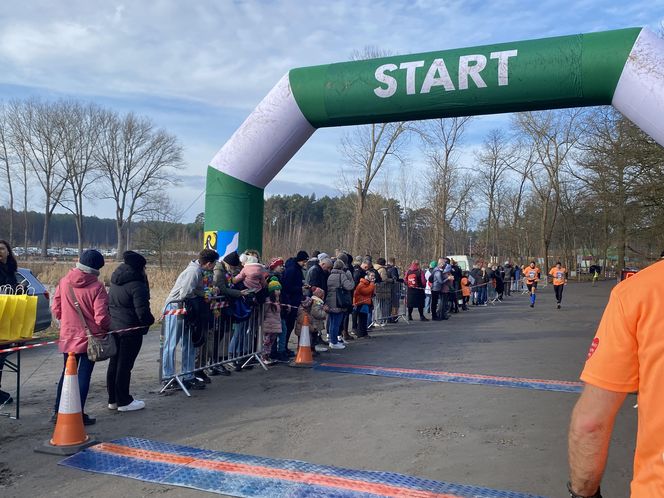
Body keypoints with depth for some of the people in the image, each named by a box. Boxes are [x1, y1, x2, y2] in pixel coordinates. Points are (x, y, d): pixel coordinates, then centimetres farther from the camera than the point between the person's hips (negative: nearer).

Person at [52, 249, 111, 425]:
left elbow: (56, 310, 4)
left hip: (68, 337, 4)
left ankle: (58, 411, 25)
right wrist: (108, 327, 2)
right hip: (90, 338, -4)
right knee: (84, 376, 5)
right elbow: (101, 318, -18)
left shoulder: (64, 282, -4)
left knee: (66, 373, 19)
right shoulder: (96, 287, -17)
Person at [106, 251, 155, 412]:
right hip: (130, 329, -8)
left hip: (113, 327, 9)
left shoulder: (115, 282, 9)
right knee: (125, 365, 0)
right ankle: (123, 401, 9)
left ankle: (113, 399, 25)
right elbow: (142, 312, -22)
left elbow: (109, 304, 16)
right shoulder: (137, 285, -19)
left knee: (114, 363, 15)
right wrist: (150, 320, -4)